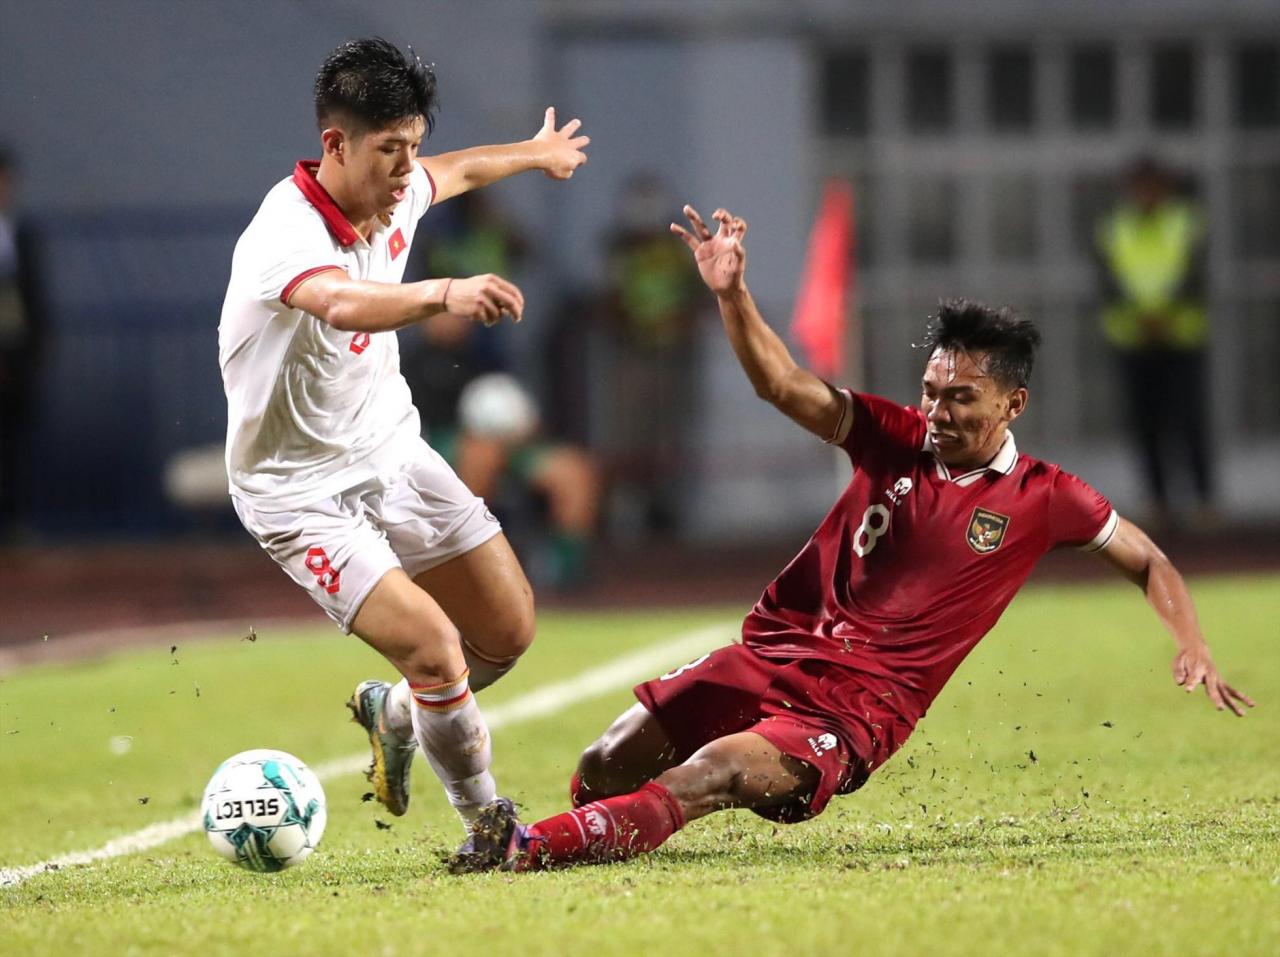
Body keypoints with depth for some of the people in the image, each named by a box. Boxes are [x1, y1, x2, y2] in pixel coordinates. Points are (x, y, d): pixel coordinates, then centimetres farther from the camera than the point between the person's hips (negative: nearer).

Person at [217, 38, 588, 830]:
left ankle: (396, 714, 38)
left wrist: (536, 152, 39)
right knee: (434, 647, -20)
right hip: (302, 490, -8)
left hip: (393, 451, 8)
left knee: (509, 630, 9)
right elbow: (343, 304, -56)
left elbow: (457, 171, 20)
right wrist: (446, 294, -73)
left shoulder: (396, 196, -6)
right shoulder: (286, 237, -31)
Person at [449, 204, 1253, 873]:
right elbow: (783, 384, -1)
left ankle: (532, 848, -42)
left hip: (857, 710, -4)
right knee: (604, 769, -5)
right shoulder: (896, 439, 6)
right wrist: (733, 295, -16)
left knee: (700, 780, -30)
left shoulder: (1043, 500, 1)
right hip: (773, 655, 4)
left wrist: (1193, 647, -3)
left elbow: (1148, 560, 13)